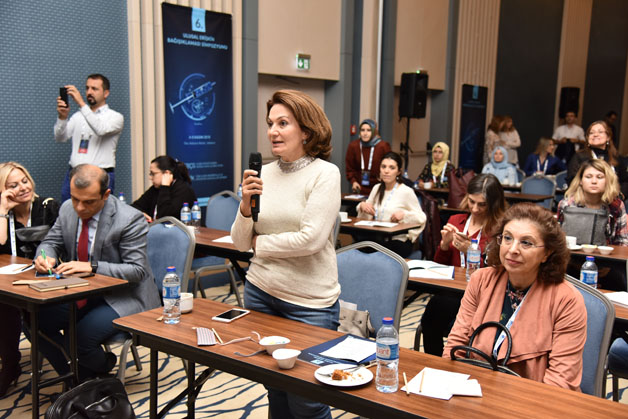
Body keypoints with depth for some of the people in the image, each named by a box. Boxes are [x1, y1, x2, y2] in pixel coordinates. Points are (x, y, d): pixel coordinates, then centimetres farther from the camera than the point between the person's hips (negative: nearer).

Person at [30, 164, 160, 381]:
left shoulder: (130, 219, -20)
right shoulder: (68, 209, -1)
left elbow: (137, 270, -20)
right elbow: (51, 242, 13)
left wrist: (92, 267, -32)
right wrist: (45, 257, -13)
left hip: (122, 298, -7)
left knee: (82, 336, -27)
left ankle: (103, 369, 11)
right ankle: (76, 377, 11)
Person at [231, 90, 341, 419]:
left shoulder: (325, 173, -10)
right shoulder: (264, 173, 3)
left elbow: (311, 239, -20)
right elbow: (241, 242, 5)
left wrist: (260, 244, -6)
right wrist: (246, 205, -14)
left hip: (309, 303, -5)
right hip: (261, 292, 5)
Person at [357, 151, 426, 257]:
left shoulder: (406, 192, -5)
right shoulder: (377, 188, 13)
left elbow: (421, 218, -3)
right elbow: (366, 216, 21)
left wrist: (404, 214, -20)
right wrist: (362, 205, 0)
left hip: (398, 242, -5)